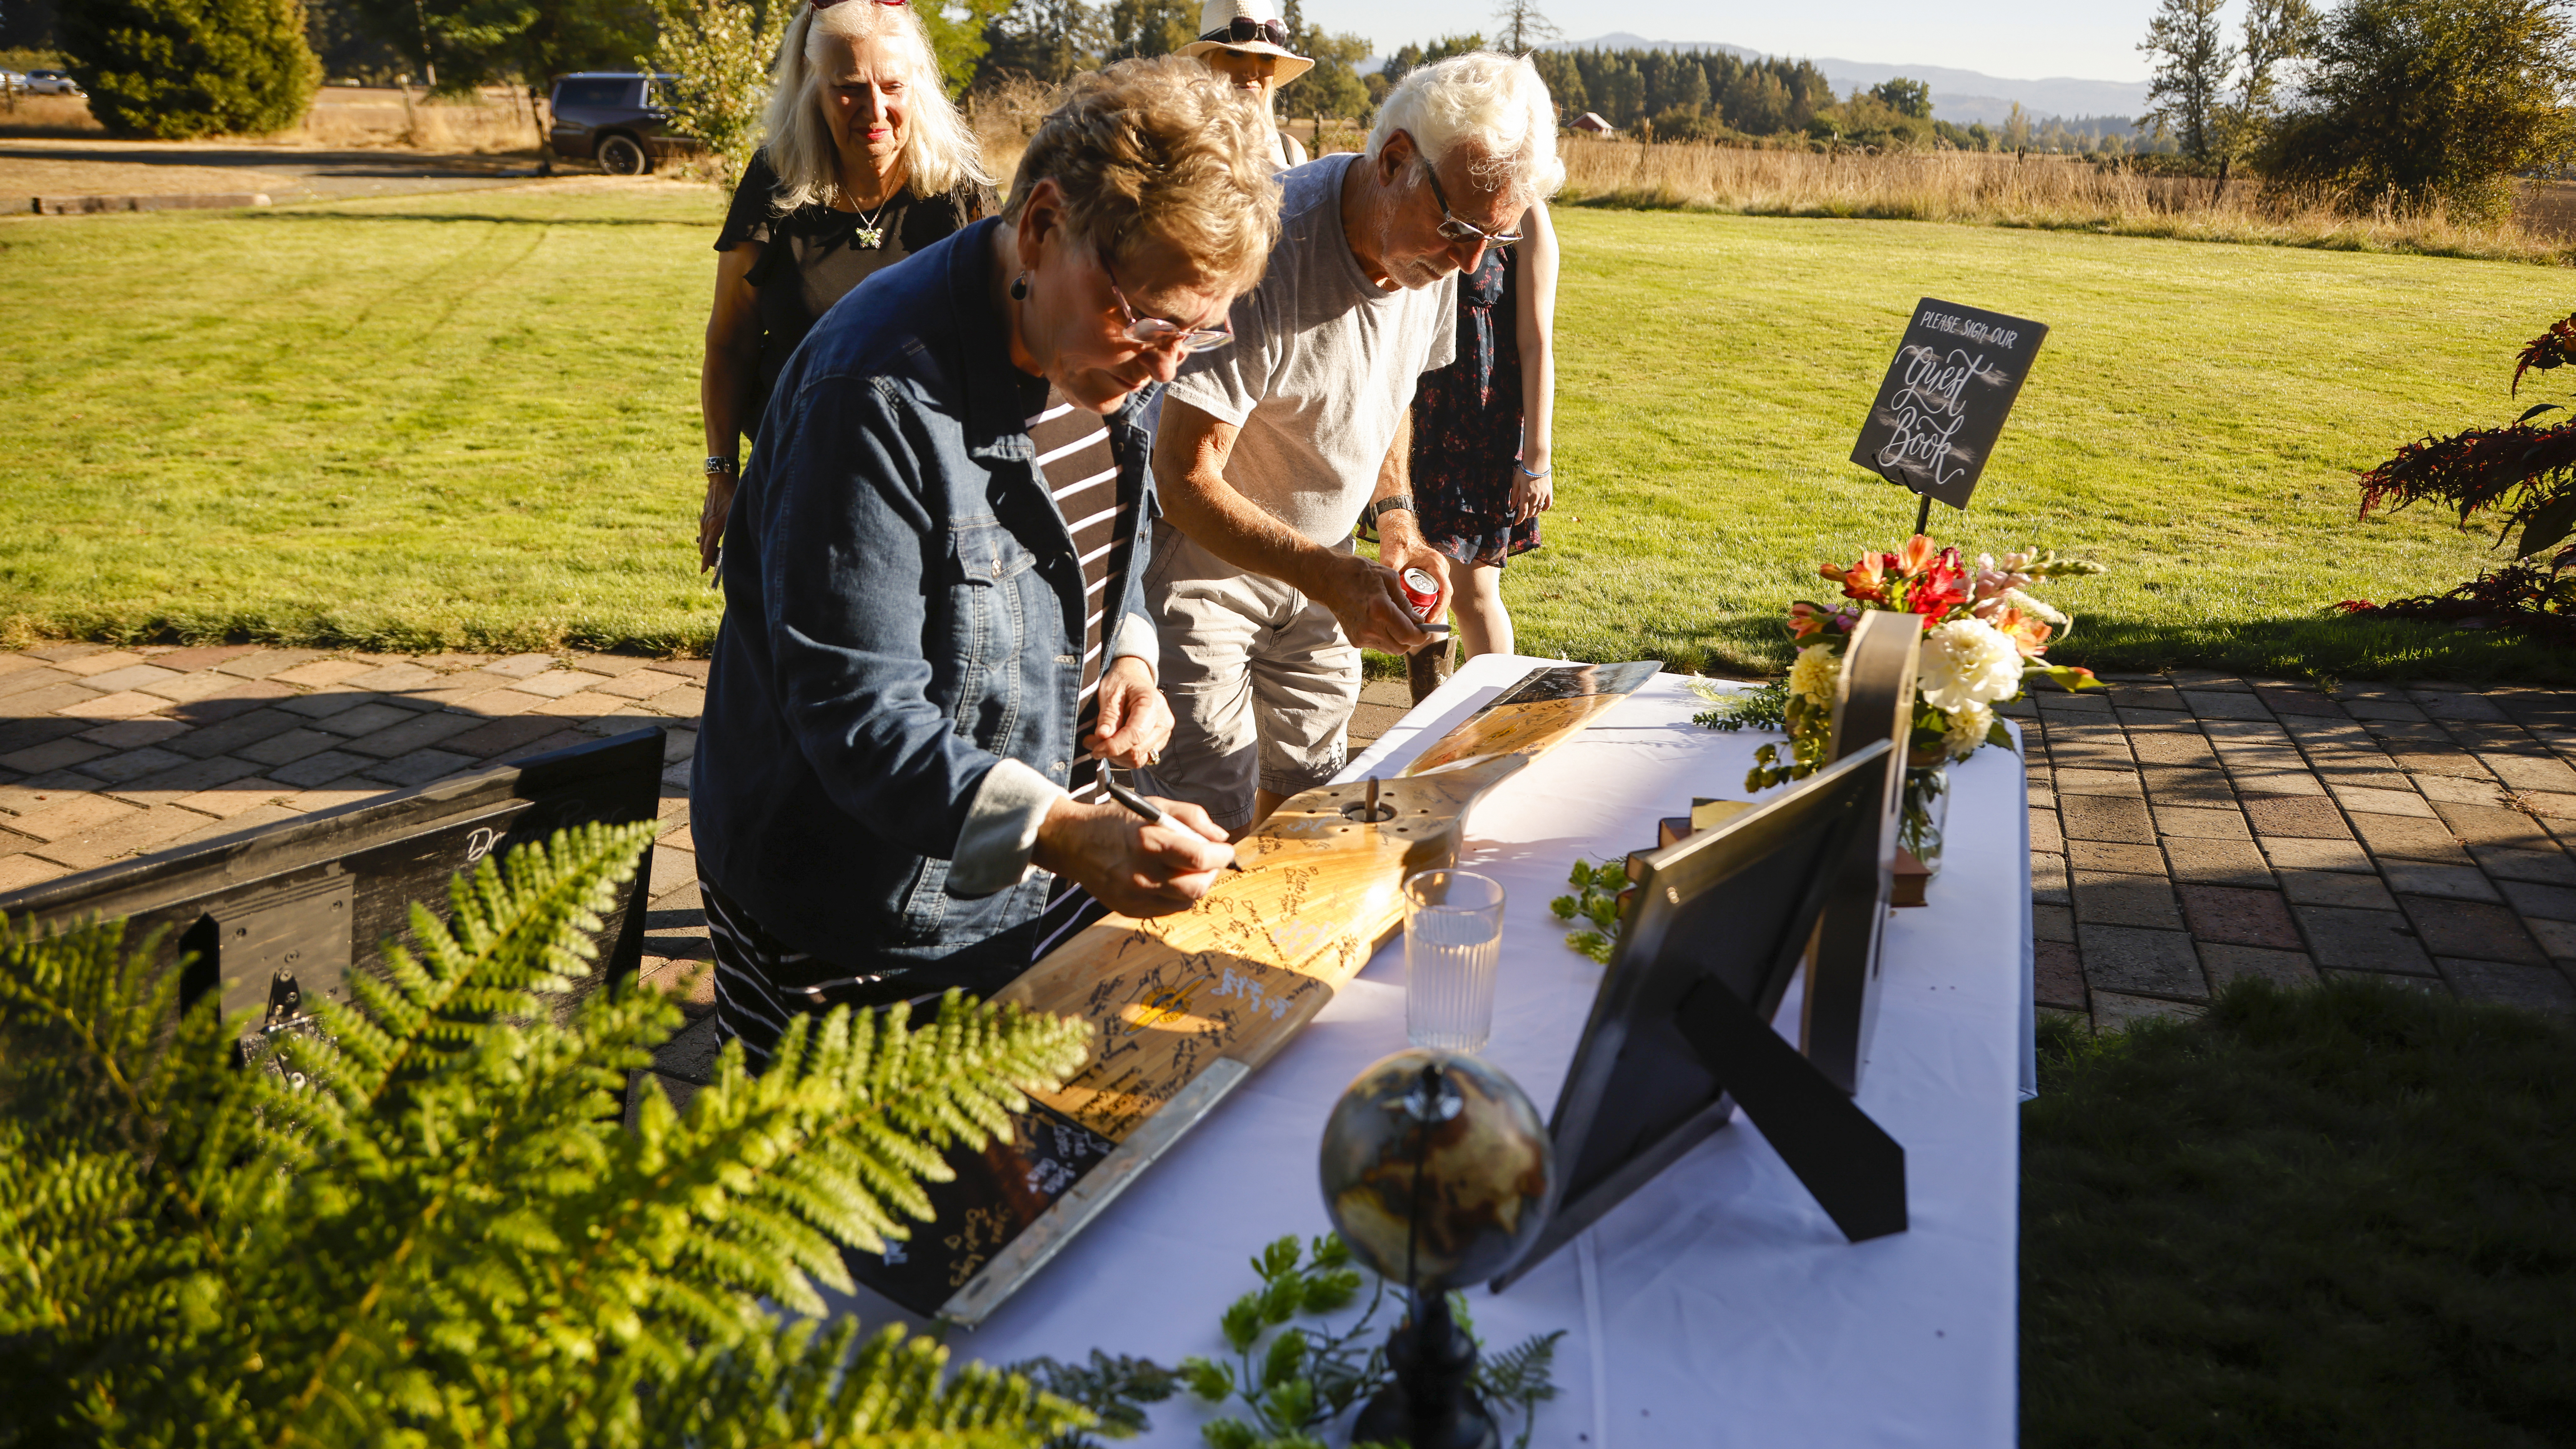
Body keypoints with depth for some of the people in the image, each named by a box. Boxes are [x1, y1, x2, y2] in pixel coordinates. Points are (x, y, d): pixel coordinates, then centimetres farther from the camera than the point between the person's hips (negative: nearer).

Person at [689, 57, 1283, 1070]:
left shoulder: (1105, 358, 0)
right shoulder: (880, 394, -27)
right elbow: (858, 718, -29)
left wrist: (1129, 656, -3)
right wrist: (1064, 834, -41)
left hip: (1018, 893, 8)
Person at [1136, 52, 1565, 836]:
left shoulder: (1435, 249, -5)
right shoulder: (1267, 250, -30)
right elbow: (1186, 480, -27)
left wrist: (1394, 515, -2)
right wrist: (1332, 579, -37)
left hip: (1317, 564, 7)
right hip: (1201, 564, -7)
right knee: (1219, 832, -9)